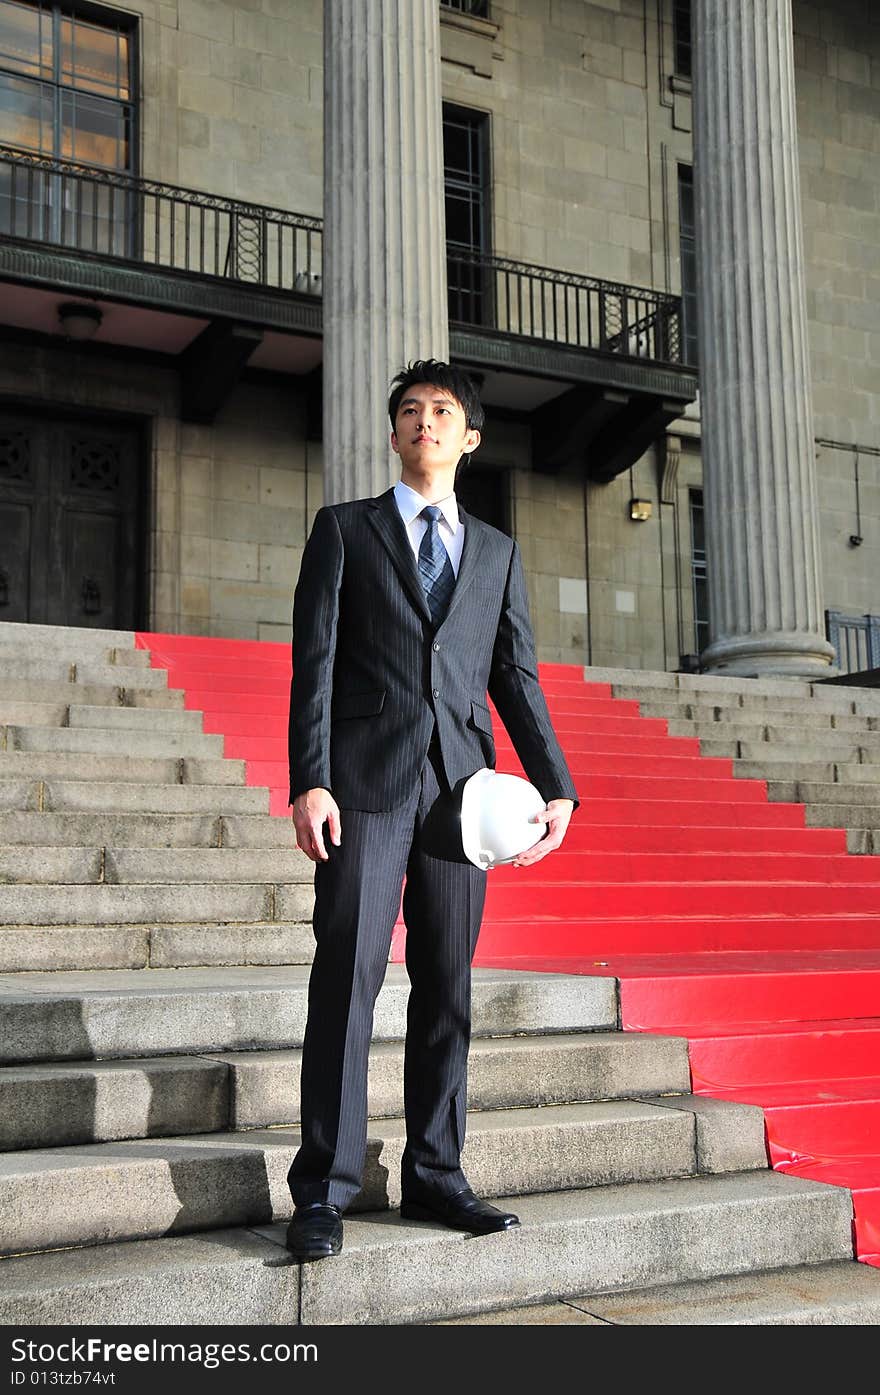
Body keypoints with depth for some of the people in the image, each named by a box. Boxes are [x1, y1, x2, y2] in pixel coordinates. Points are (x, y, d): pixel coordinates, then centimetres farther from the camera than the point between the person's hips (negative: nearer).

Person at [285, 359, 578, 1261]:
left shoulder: (497, 551, 19)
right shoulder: (344, 529, 10)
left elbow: (517, 677, 14)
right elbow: (314, 662, 2)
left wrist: (556, 786, 2)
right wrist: (307, 781, -10)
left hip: (460, 786, 3)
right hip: (366, 780, -3)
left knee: (447, 985, 5)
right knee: (348, 978, -6)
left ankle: (433, 1177, 15)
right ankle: (324, 1191, 1)